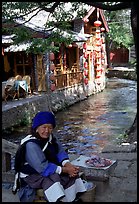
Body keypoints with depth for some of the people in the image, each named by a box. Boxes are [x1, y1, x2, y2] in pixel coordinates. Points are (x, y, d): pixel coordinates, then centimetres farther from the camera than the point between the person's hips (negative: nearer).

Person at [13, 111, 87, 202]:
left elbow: (60, 152, -2)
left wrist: (68, 165, -22)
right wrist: (65, 170, -26)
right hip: (32, 175, -7)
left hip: (49, 169, 8)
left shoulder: (51, 137, -5)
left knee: (72, 174, -6)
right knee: (53, 178, -33)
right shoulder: (31, 145, -28)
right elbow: (43, 168, -30)